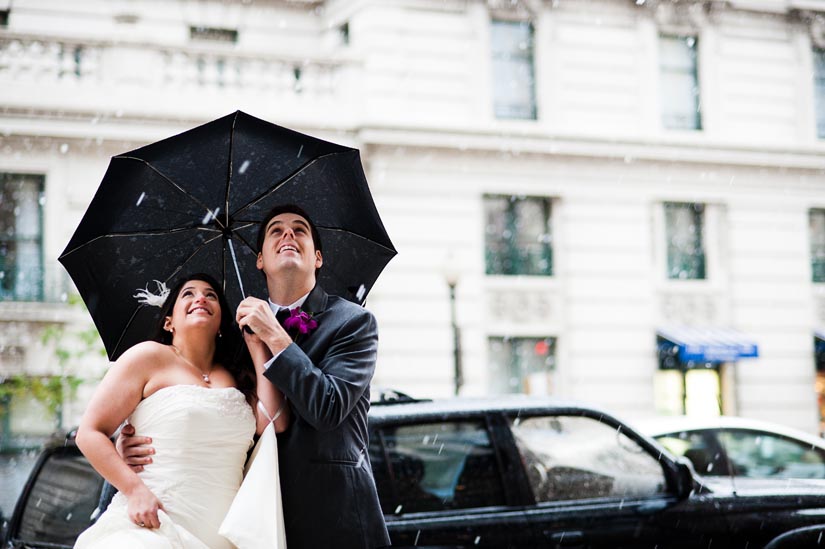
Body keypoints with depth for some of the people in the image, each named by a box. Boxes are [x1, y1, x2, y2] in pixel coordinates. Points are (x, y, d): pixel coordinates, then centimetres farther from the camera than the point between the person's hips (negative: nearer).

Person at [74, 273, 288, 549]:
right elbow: (89, 433, 2)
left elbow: (275, 426, -1)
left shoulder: (240, 379, 18)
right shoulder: (150, 356, 6)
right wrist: (136, 490, -12)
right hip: (147, 525, -3)